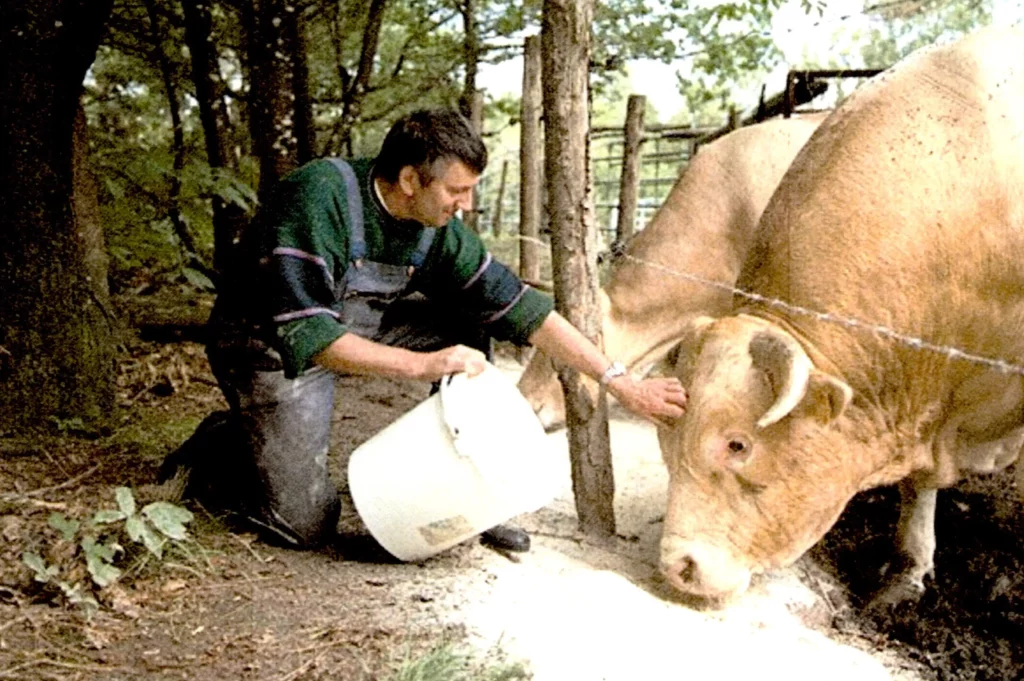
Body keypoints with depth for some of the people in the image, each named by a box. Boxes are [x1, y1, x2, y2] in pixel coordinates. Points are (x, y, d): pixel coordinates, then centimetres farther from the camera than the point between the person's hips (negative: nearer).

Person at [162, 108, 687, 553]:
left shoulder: (440, 229, -11)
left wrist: (621, 383, -13)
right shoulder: (318, 198, -30)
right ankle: (220, 447, 19)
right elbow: (305, 334, -36)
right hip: (273, 345, -6)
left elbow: (519, 307, -10)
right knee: (307, 526, -9)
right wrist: (423, 364, -40)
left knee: (469, 320, -10)